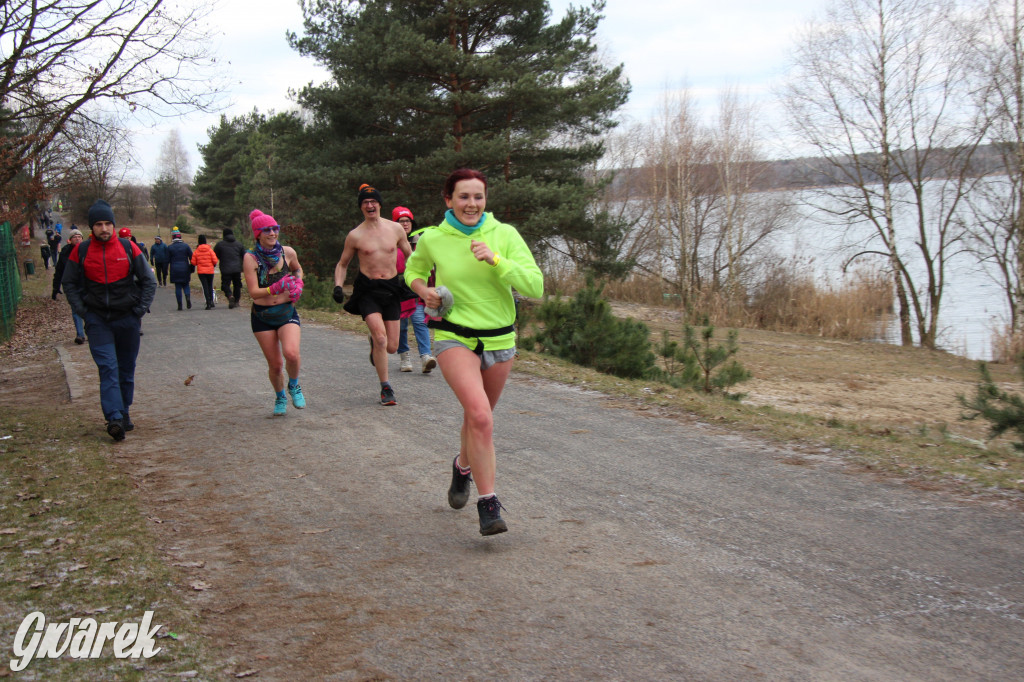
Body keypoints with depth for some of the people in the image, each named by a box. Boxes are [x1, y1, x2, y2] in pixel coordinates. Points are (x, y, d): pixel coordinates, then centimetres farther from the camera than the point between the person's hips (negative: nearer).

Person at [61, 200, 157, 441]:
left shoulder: (128, 248, -2)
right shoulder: (81, 251, -1)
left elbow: (148, 281, 6)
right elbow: (69, 283, 9)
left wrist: (139, 310, -1)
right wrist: (82, 311, -1)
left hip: (127, 319, 1)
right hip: (97, 320, -1)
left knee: (127, 369, 9)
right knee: (108, 368, -11)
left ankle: (124, 413, 22)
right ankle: (114, 418, -17)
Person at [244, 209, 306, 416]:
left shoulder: (287, 252, -2)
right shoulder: (250, 257, -10)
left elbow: (298, 270, 21)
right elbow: (253, 292, -16)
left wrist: (298, 284, 0)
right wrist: (275, 289, -32)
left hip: (287, 313, 1)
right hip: (262, 317, -1)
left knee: (291, 353, -24)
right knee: (275, 364, 3)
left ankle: (294, 386, 8)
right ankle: (280, 398, 34)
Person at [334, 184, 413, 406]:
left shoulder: (395, 229, 4)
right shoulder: (355, 236, 0)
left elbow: (410, 256, 16)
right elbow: (342, 264, 11)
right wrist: (338, 286, -5)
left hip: (392, 288, 2)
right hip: (367, 290, -2)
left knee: (391, 347, 3)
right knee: (381, 338, -21)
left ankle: (374, 344, 41)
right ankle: (385, 388, -8)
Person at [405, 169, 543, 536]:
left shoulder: (504, 234, -5)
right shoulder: (432, 240, -4)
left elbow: (535, 286, -11)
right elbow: (414, 269, 18)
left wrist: (496, 260, -22)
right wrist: (424, 291, -3)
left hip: (499, 340, 3)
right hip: (454, 337, -3)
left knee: (479, 416, 19)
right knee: (480, 416, -23)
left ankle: (463, 466, 52)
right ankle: (488, 504, -15)